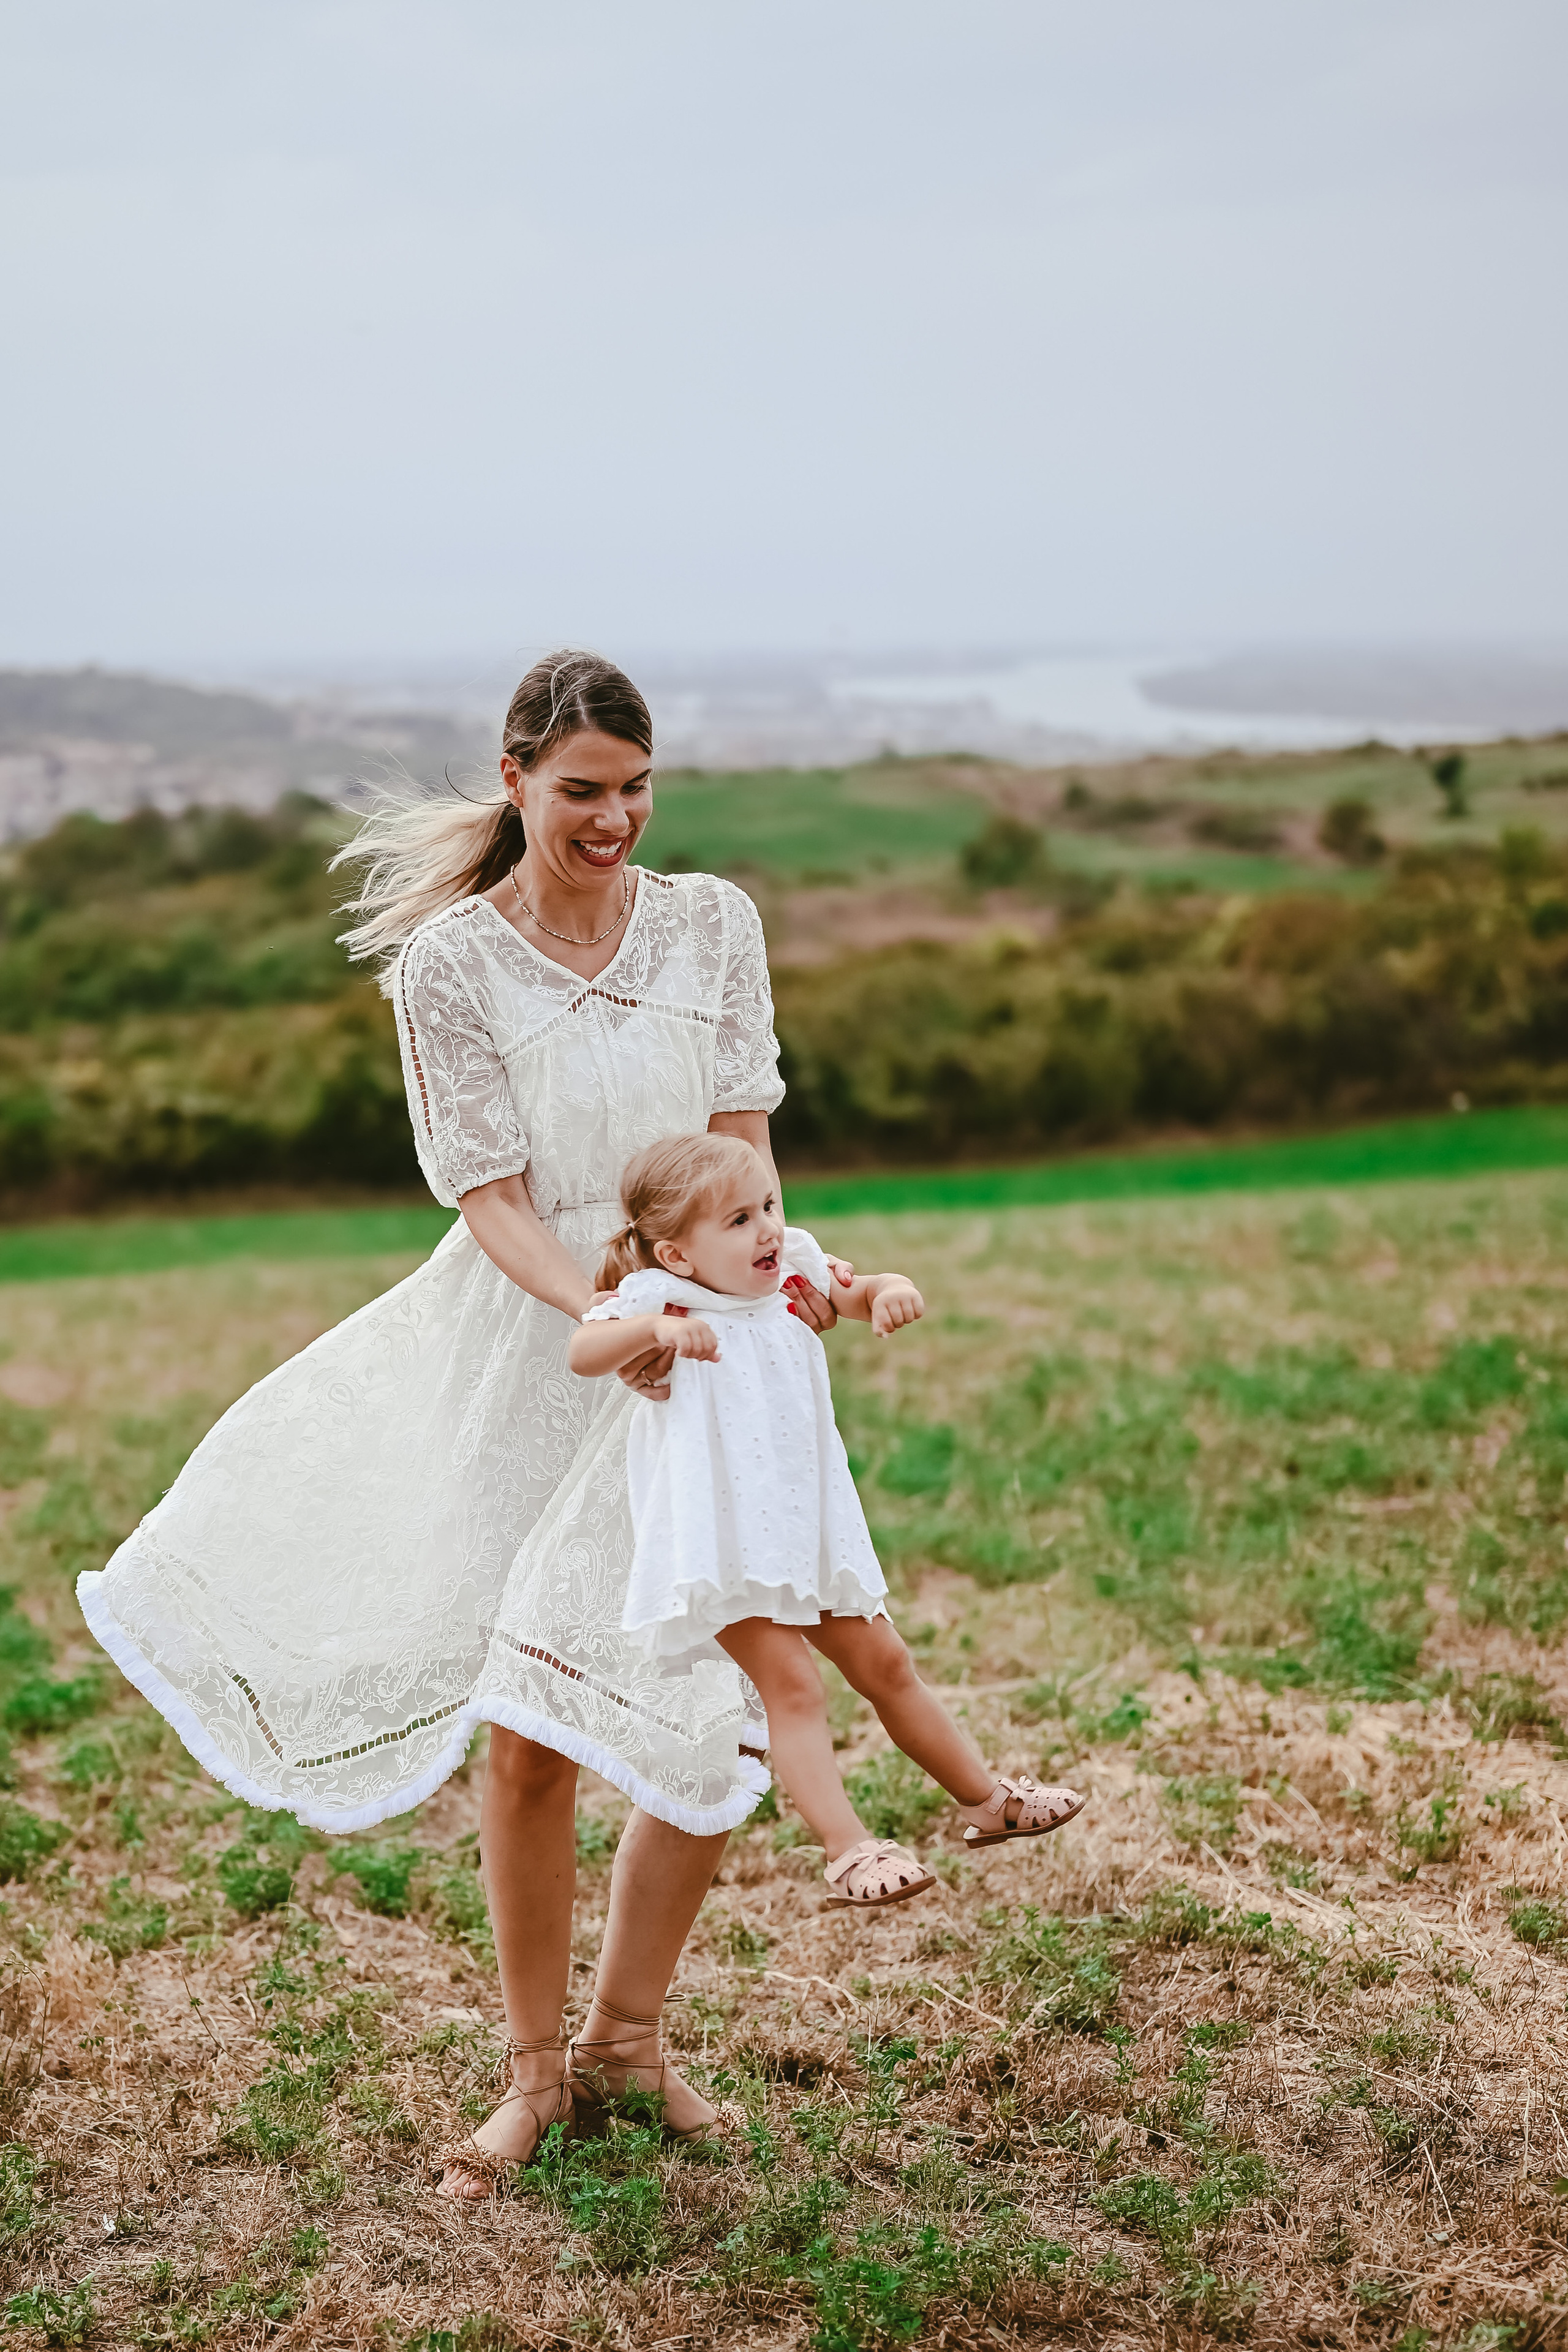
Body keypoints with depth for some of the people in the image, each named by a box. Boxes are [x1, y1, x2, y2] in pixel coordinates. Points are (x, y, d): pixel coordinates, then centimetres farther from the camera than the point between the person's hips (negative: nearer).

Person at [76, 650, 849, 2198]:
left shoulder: (711, 924, 0)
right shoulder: (449, 964, -8)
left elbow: (739, 1140, 0)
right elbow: (496, 1198, -11)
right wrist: (610, 1316, -26)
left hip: (709, 1339, 3)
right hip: (535, 1356, -2)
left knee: (721, 1708, 2)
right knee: (529, 1726, -1)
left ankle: (628, 2026, 25)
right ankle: (532, 2068, 20)